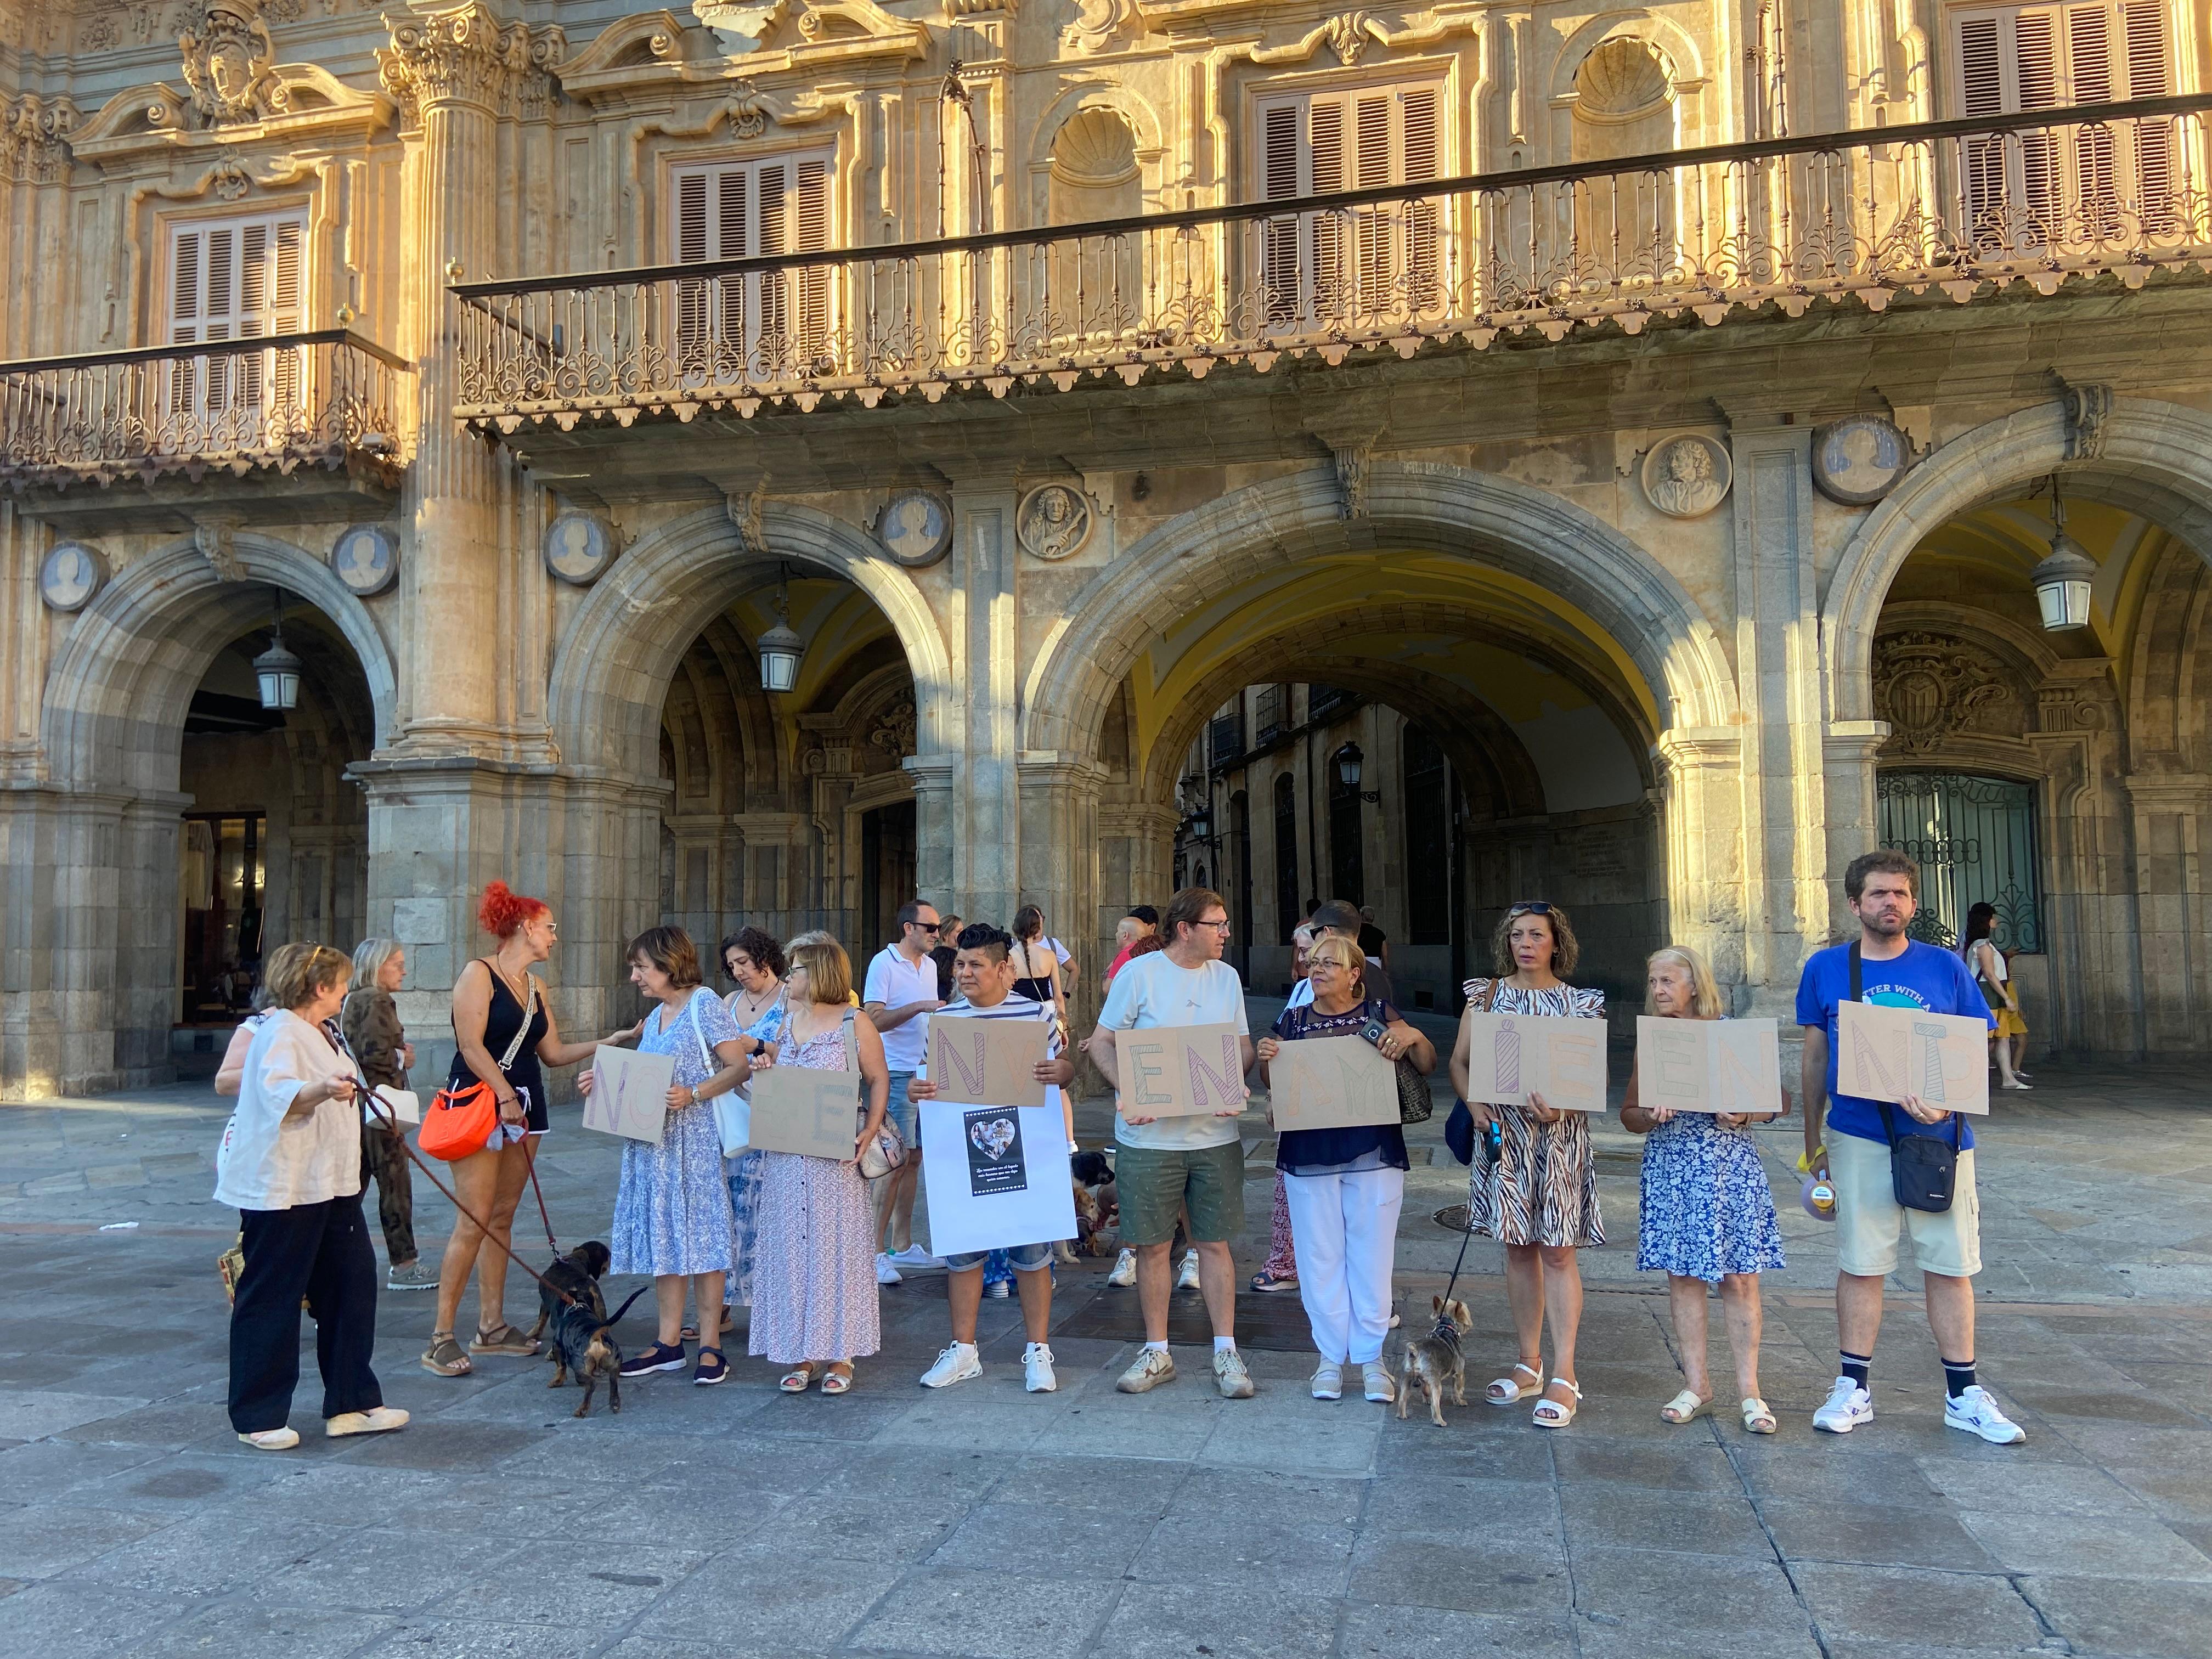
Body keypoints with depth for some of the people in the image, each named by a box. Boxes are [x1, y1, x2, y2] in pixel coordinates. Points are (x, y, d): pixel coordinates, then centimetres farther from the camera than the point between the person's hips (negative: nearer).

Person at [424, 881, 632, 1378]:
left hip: (524, 1108, 8)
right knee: (473, 1221, -10)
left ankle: (492, 1326, 16)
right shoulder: (479, 973, -7)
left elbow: (553, 1053, 15)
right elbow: (472, 1046, -14)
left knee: (503, 1217, 10)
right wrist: (506, 1097, -19)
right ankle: (441, 1339, -4)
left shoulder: (534, 986, 15)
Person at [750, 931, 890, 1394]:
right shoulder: (786, 1023, 13)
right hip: (786, 1156, 5)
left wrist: (868, 1133, -17)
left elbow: (879, 1081, -4)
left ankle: (840, 1355, 9)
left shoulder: (855, 1025, -4)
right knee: (791, 1248, 6)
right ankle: (801, 1354, 15)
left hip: (834, 1158, -5)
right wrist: (764, 1069, -1)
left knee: (836, 1246, 0)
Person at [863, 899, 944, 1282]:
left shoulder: (930, 966, 14)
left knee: (913, 1159, 11)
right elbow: (875, 1020, -17)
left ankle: (903, 1245, 19)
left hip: (926, 1073, 8)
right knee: (895, 1163, -8)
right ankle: (876, 1251, -2)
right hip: (897, 1075, -8)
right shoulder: (884, 964, -10)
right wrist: (918, 1007, -25)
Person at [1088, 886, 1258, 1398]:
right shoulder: (1138, 973, -5)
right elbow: (1102, 1042, -3)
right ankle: (1157, 1352, 21)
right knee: (1152, 1245, 6)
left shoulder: (1227, 978, 6)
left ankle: (1226, 1352, 17)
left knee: (1214, 1242, 7)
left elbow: (1243, 1046, 11)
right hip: (1149, 1135, -2)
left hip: (1214, 1133, 3)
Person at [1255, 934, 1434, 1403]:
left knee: (1371, 1258, 4)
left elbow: (1427, 1066, 2)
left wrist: (1414, 1038, -19)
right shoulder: (1293, 1020, 7)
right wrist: (1265, 1059, -12)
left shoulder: (1379, 1014, 2)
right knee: (1321, 1258, 6)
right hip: (1308, 1157, 2)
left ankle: (1371, 1357, 17)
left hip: (1373, 1155, -1)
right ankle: (1330, 1357, 18)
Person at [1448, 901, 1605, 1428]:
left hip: (1560, 1137, -2)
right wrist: (1474, 1104, -12)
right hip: (1504, 1133, 3)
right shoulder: (1488, 995, 6)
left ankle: (1564, 1378, 1)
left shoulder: (1580, 1003, 1)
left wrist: (1562, 1105, -21)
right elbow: (1459, 1061, 6)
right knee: (1519, 1247, 10)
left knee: (1558, 1252, -3)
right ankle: (1529, 1364, 21)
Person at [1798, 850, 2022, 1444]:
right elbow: (1815, 1061, 10)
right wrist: (1813, 1139, 12)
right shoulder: (1825, 969, 3)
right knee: (1860, 1265, 5)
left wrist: (1945, 1102, -16)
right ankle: (1853, 1387, 17)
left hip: (1939, 1138, 1)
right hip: (1859, 1139, 0)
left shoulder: (1945, 968, 3)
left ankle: (1963, 1395, 20)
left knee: (1950, 1266, 7)